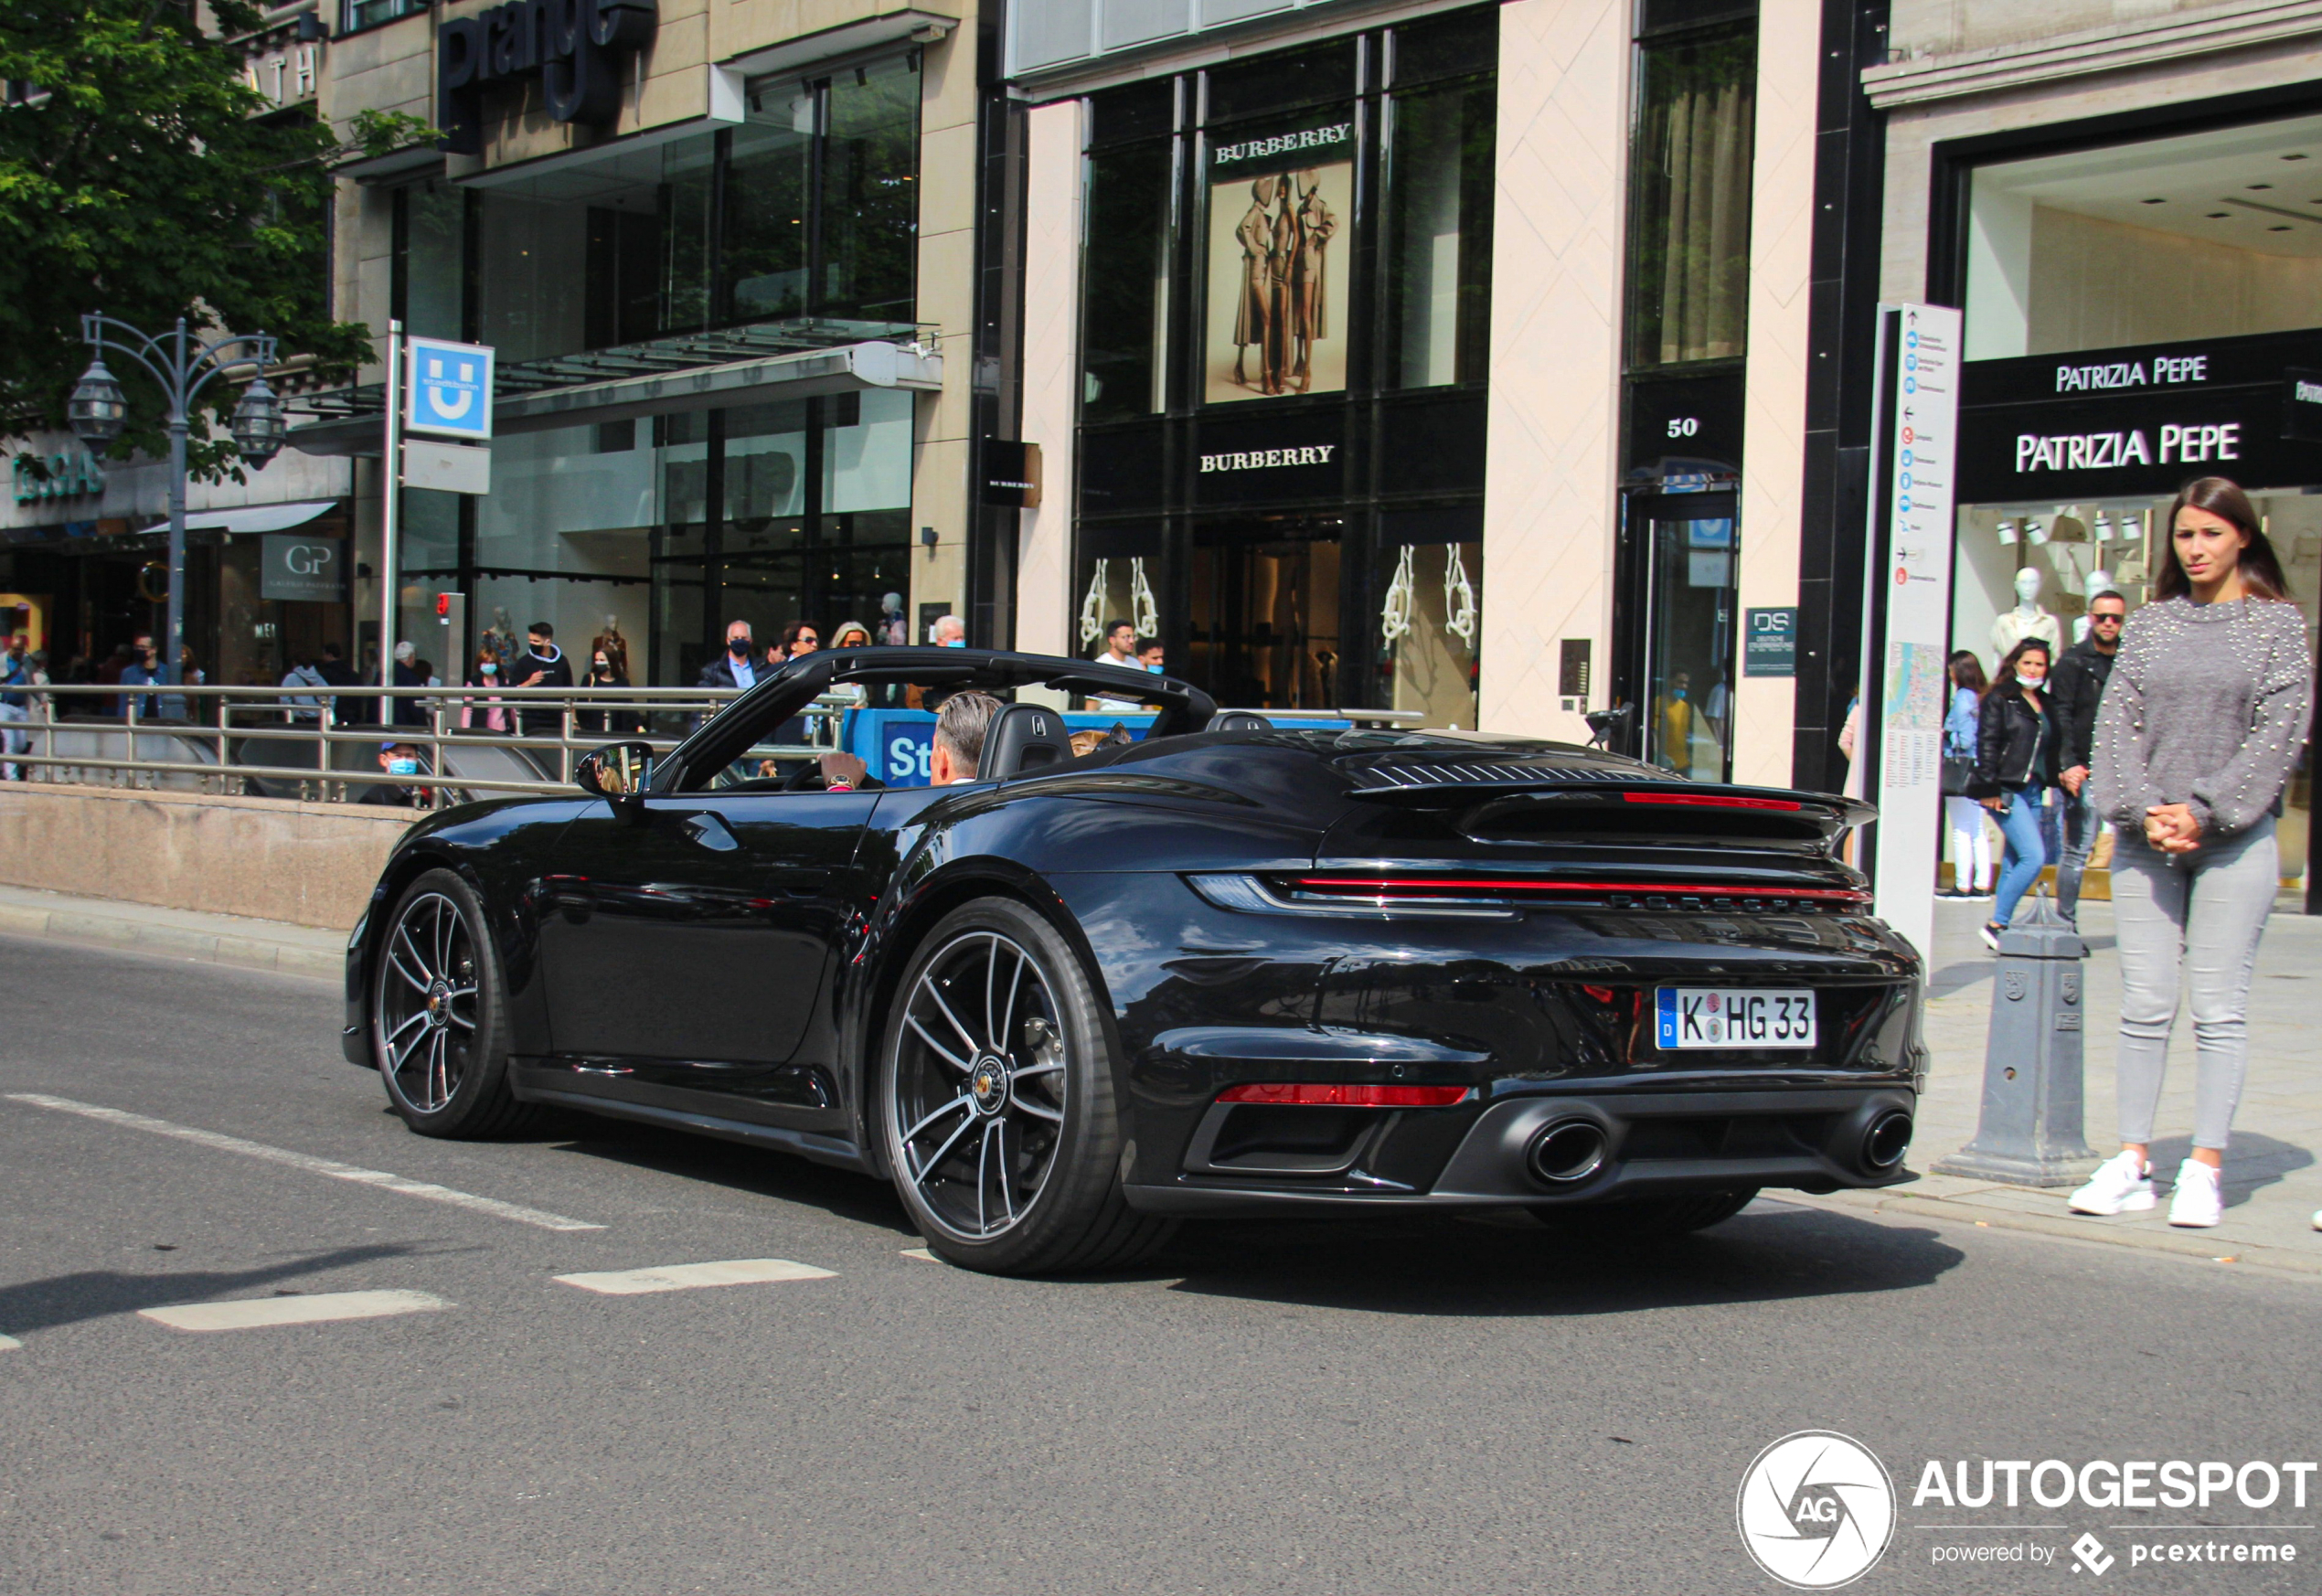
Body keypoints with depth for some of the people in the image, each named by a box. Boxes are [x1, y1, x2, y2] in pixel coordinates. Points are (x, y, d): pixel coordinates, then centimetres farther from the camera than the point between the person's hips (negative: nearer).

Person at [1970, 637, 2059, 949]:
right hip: (2008, 791, -7)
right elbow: (1987, 745, -8)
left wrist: (2053, 785, 10)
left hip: (2035, 792, 7)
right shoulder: (1999, 699, -3)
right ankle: (1996, 923, -9)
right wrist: (1989, 789, -14)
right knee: (2034, 857, -16)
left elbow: (2051, 750, 20)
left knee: (2014, 861, 7)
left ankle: (2000, 930, 11)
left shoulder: (2046, 705, 16)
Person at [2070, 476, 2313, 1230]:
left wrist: (2205, 813, -12)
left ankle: (2205, 1169, 1)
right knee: (2144, 1006, 2)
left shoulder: (2278, 623, 4)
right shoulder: (2148, 624, 11)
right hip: (2145, 836, 3)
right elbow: (2117, 722, 6)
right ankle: (2132, 1162, 5)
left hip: (2235, 838, -2)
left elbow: (2279, 732, -4)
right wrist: (2145, 811, -8)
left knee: (2219, 1009, -2)